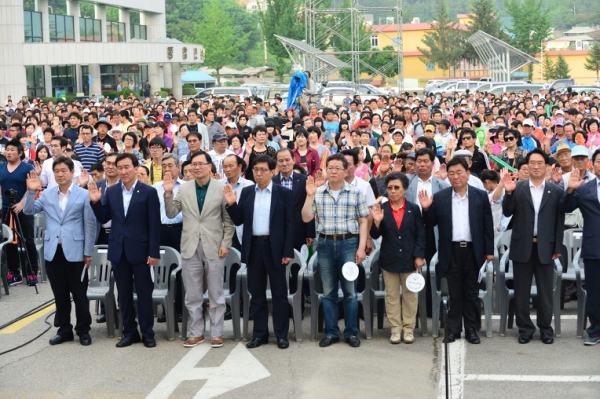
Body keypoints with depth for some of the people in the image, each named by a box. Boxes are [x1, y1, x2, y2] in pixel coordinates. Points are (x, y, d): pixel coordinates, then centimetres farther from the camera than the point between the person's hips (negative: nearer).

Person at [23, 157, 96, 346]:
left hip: (75, 252, -4)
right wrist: (31, 192, -10)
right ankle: (64, 330, 22)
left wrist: (88, 252, -6)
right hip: (53, 251, 4)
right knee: (60, 294, 11)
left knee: (79, 294, 4)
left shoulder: (84, 195, -4)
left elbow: (90, 225, -4)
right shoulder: (47, 194, 7)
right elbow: (29, 211, 5)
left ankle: (83, 330, 15)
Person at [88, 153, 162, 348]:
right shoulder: (111, 191, 5)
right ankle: (129, 332, 21)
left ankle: (147, 333, 14)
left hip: (139, 250, -4)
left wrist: (154, 252, -11)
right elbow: (103, 219, 9)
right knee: (124, 294, 11)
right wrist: (96, 202, -9)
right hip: (118, 250, 4)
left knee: (144, 293, 4)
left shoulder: (148, 192, -6)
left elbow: (154, 225, -8)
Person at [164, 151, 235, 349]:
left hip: (214, 247, -2)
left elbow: (229, 219, -2)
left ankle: (216, 333, 16)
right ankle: (196, 332, 20)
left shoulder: (221, 188, -4)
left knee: (216, 294, 6)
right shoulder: (183, 188, 4)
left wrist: (226, 243, -8)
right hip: (190, 247, 3)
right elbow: (171, 214, 4)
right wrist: (168, 193, -9)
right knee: (192, 295, 9)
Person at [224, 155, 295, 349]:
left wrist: (288, 251, -10)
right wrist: (231, 204, -10)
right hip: (253, 246, 4)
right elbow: (239, 221, 7)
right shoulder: (247, 192, 7)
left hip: (275, 247, -3)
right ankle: (259, 333, 18)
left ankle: (281, 334, 11)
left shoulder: (284, 193, -2)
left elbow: (289, 224, -4)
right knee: (256, 292, 9)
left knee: (279, 292, 4)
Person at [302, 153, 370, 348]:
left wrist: (361, 247, -7)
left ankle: (351, 332, 13)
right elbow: (306, 218, 0)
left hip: (349, 243, -2)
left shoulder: (356, 193, 1)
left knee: (350, 291, 3)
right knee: (328, 292, 8)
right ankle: (331, 332, 16)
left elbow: (363, 222, 1)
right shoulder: (317, 192, 5)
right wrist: (309, 195, -11)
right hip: (325, 244, 2)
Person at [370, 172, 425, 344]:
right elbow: (375, 235, -2)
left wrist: (419, 256, -7)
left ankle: (409, 329, 18)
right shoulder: (381, 209, -2)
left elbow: (420, 234, 0)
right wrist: (377, 222, -21)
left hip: (409, 259, 0)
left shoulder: (413, 209, -2)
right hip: (389, 259, 1)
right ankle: (395, 329, 16)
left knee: (410, 294, 8)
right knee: (391, 295, 7)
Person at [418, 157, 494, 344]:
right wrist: (426, 209, -15)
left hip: (472, 250, 0)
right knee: (454, 292, 7)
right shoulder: (440, 197, 2)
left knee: (471, 292, 8)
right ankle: (453, 329, 15)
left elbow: (487, 225, 3)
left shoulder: (480, 196, 2)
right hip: (451, 251, 0)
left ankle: (472, 329, 16)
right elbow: (432, 223, 4)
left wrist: (489, 250, 1)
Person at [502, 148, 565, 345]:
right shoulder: (517, 188, 2)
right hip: (522, 247, 0)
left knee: (545, 291, 8)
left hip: (545, 247, 0)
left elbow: (559, 221, 3)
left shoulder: (556, 191, 2)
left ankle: (545, 328, 19)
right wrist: (508, 193, -22)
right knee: (521, 291, 7)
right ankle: (525, 327, 17)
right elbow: (507, 213, -5)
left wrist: (557, 248, -1)